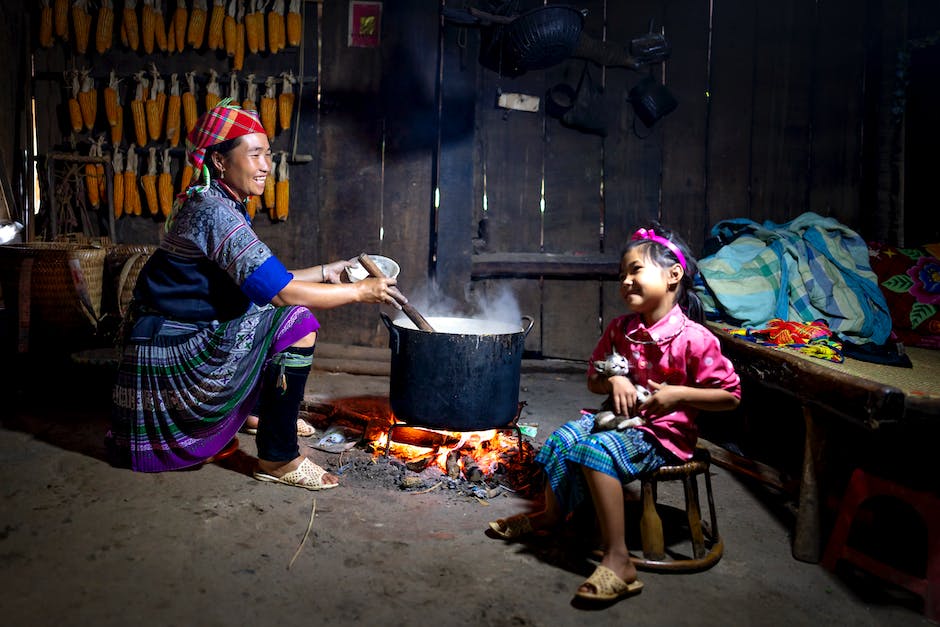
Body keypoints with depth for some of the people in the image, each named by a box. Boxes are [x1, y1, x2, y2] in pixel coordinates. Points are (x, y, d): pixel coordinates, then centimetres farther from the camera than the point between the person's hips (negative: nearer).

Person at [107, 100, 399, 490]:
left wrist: (325, 271, 12)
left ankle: (267, 409, 25)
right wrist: (360, 292, -19)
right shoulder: (213, 211, -22)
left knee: (280, 312, 20)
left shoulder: (213, 205, 9)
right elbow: (279, 292, -27)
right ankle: (278, 458, -12)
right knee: (297, 323, -18)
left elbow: (263, 279, 15)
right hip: (174, 353, -10)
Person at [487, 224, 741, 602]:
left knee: (597, 451, -31)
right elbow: (593, 379, 16)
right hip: (621, 416, 7)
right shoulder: (620, 330, 5)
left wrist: (678, 394, -21)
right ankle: (551, 514, 17)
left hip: (664, 432, -7)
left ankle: (617, 561, -27)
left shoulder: (693, 338, -15)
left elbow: (730, 395, -9)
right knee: (561, 440, -10)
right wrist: (613, 380, -7)